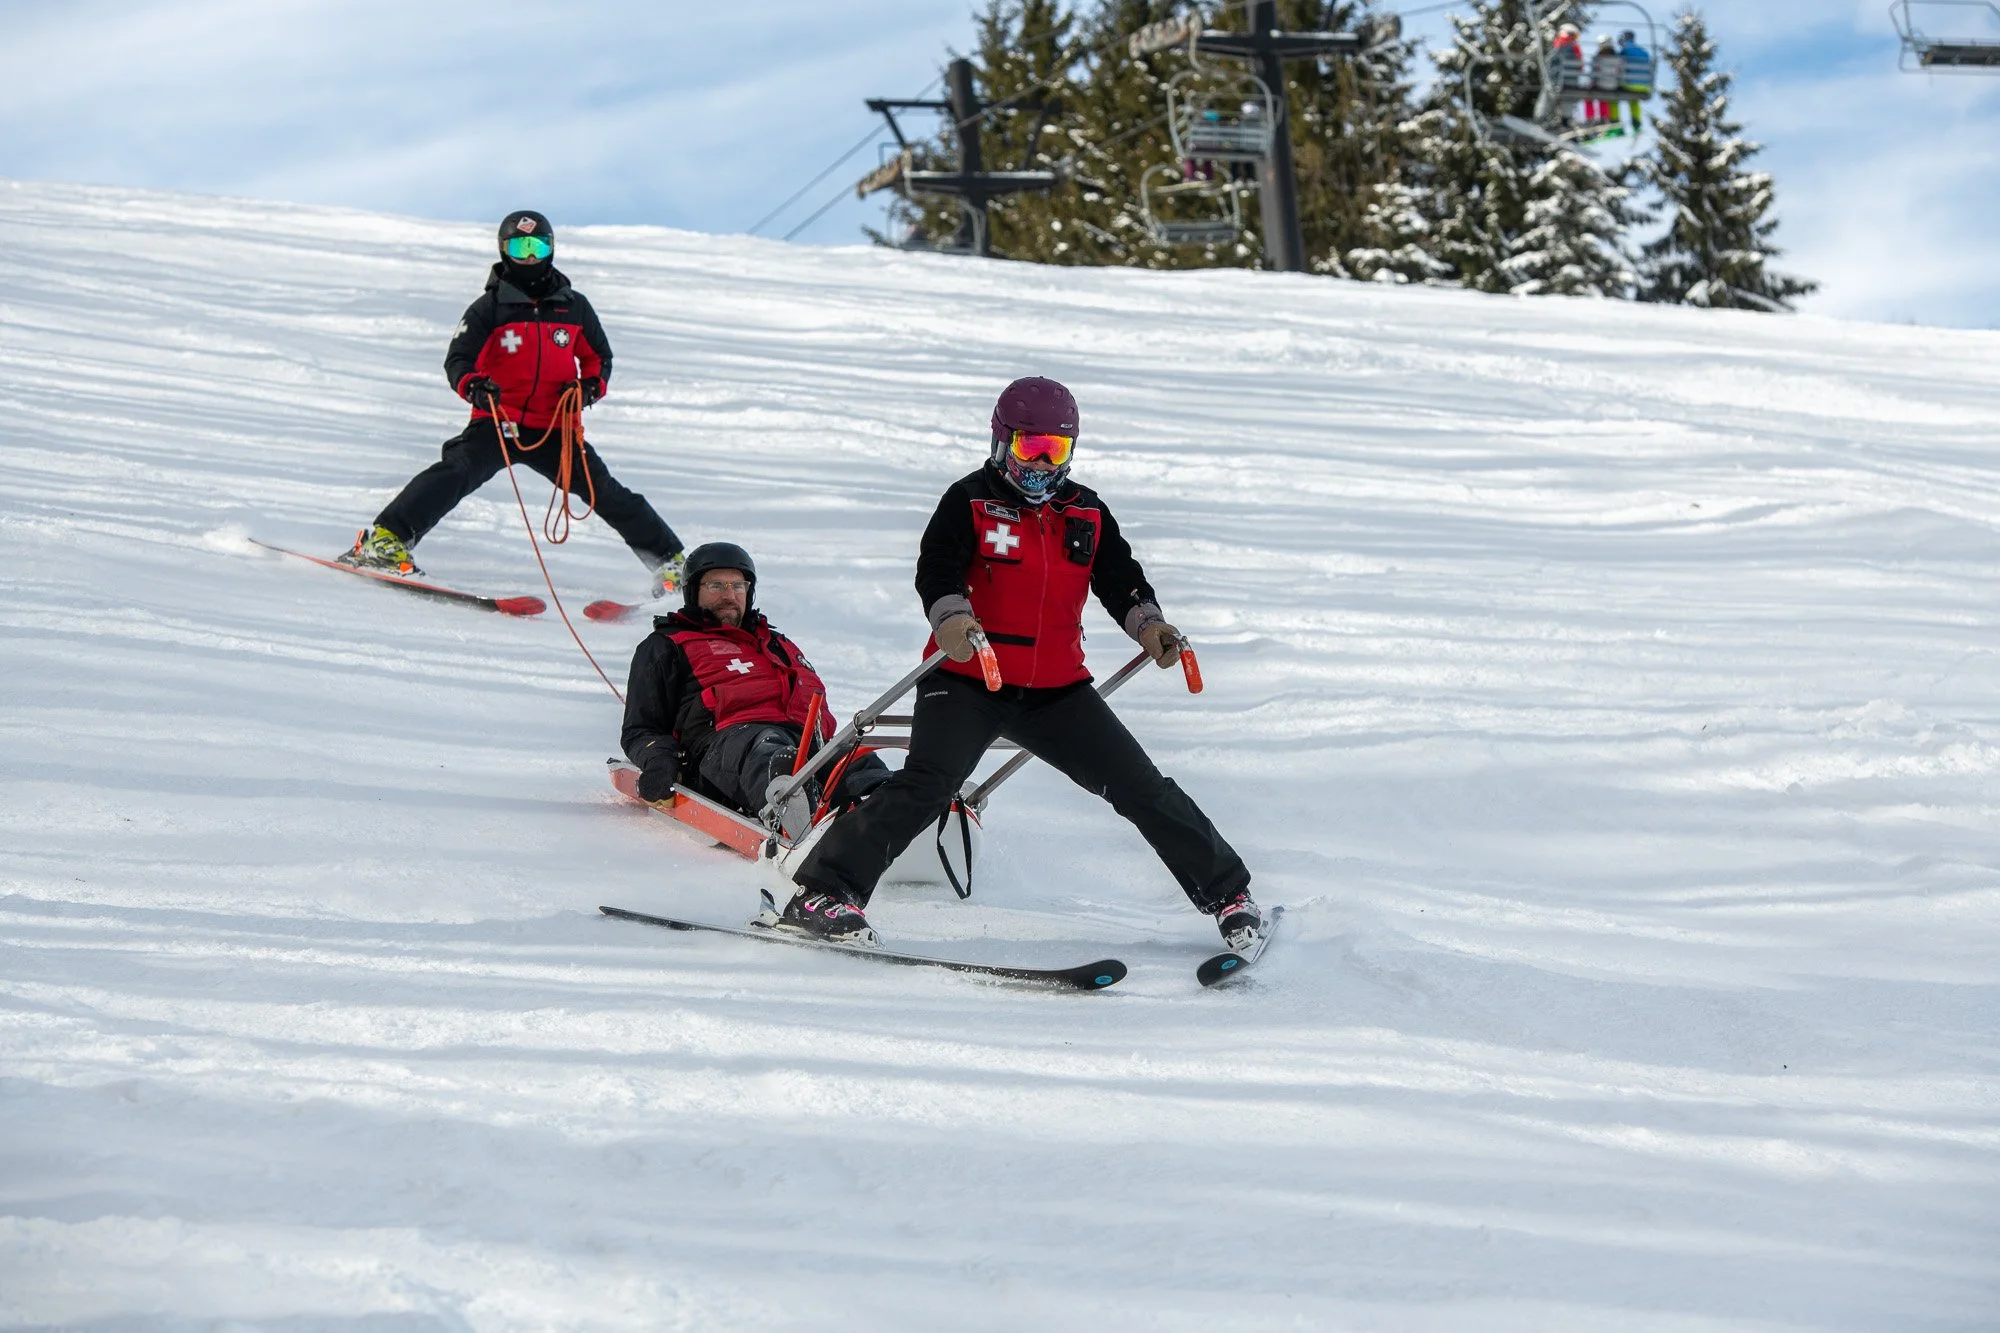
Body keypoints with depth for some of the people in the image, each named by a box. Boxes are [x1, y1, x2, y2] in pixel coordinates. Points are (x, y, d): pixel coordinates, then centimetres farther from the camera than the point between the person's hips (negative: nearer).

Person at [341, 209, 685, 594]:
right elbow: (457, 358, -3)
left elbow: (599, 356, 19)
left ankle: (668, 559, 5)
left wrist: (591, 385, -4)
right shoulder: (490, 308, 1)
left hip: (554, 428, 2)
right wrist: (472, 385, -26)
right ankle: (384, 538, -29)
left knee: (604, 491, -6)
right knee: (454, 472, -25)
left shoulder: (574, 307, 8)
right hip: (497, 423, -2)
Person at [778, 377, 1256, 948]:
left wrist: (1148, 624, -12)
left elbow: (1121, 578, 10)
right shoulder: (971, 502, -1)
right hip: (966, 681, -4)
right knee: (925, 786, -25)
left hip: (1057, 689, 4)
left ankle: (1227, 894, 14)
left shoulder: (1087, 513, 13)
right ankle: (823, 894, -23)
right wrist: (953, 620, -35)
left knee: (1143, 788, 1)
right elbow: (936, 569, -14)